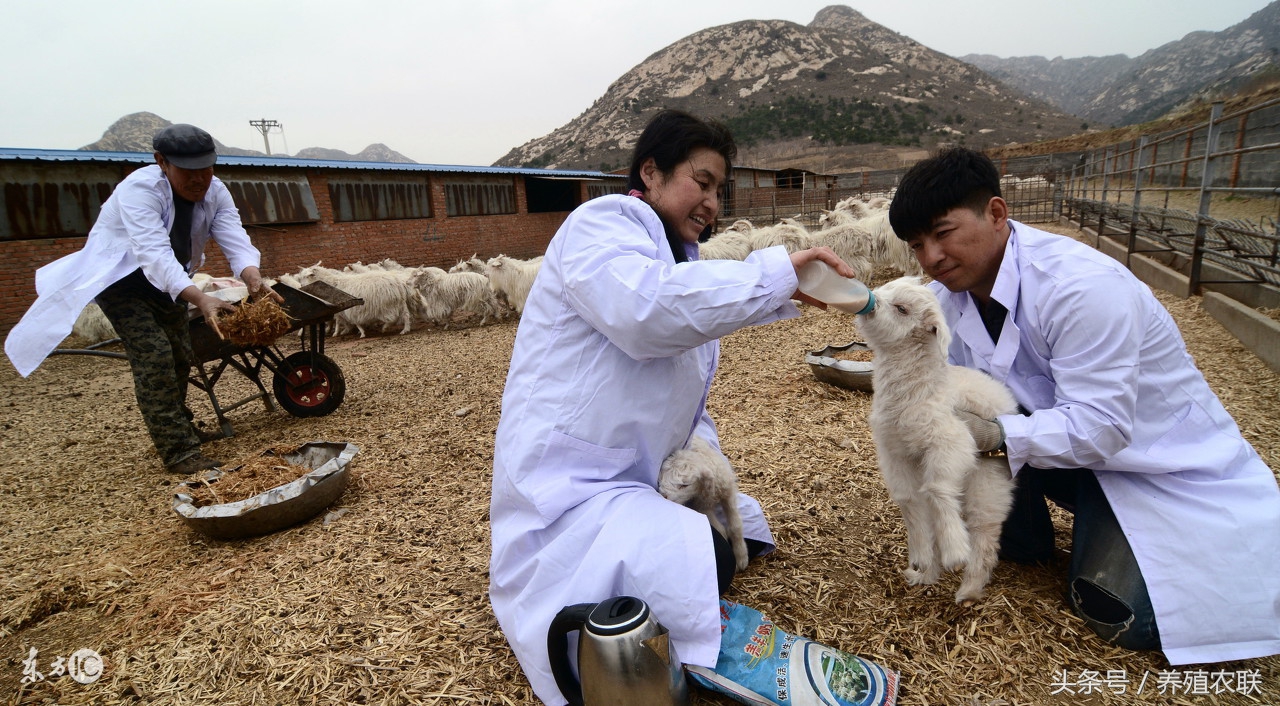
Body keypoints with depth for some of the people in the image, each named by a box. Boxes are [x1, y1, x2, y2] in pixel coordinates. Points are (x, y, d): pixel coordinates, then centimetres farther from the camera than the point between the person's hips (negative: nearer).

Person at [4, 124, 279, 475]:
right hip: (119, 276, -6)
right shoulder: (140, 189, -31)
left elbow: (236, 241, -29)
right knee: (154, 354, -18)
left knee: (180, 354, 12)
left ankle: (178, 426, 35)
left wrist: (254, 282, -50)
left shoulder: (215, 192, -15)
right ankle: (179, 451, -13)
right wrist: (200, 299, -60)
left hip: (166, 279, 6)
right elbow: (155, 253, -45)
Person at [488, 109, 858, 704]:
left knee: (741, 528, 16)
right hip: (568, 484, -9)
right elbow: (645, 307, -35)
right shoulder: (600, 222, -10)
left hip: (638, 478, 10)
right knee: (703, 560, -27)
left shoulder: (683, 262, 16)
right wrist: (779, 273, -30)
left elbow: (689, 396, 16)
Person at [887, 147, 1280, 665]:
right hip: (1067, 435, 6)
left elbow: (1098, 427, -32)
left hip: (1164, 460, -6)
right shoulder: (950, 289, -10)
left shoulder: (1080, 287, -33)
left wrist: (994, 434, -40)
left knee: (1115, 615, -16)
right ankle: (1025, 541, 6)